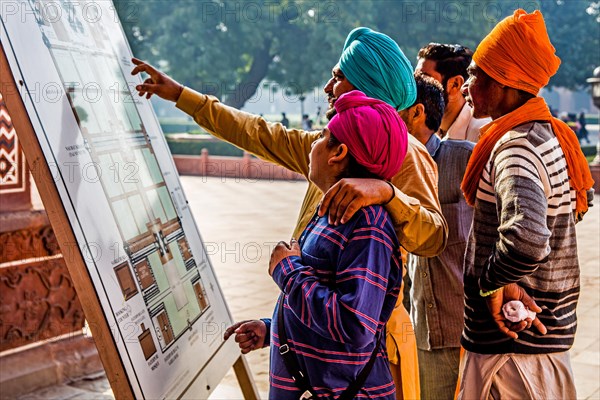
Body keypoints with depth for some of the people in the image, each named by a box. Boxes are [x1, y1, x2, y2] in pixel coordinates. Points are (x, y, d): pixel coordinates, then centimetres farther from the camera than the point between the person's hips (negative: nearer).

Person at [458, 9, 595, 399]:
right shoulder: (553, 134, 6)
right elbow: (583, 198, 24)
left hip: (510, 336, -9)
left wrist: (493, 282, -22)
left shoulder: (515, 147, -22)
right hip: (550, 328, 9)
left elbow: (526, 239, -39)